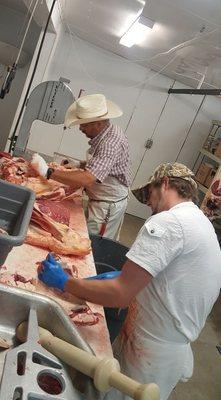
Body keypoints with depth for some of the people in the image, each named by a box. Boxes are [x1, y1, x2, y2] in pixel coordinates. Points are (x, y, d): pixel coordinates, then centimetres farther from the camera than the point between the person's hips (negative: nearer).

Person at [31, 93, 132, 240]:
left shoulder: (112, 143, -30)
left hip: (107, 206, -9)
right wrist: (78, 165, 6)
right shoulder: (109, 132, 2)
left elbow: (87, 180, -38)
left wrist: (48, 171, -34)